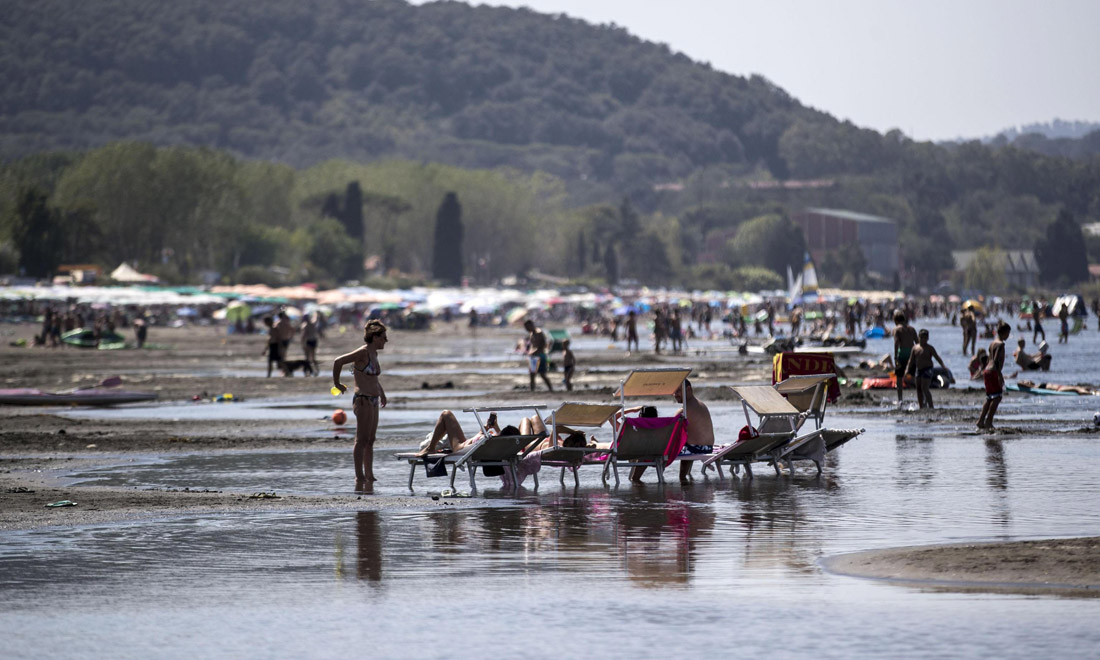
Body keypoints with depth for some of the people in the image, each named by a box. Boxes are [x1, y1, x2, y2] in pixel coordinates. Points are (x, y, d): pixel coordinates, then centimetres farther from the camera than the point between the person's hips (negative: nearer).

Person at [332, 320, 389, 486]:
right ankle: (359, 478, -8)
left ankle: (369, 476, 15)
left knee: (370, 441, 11)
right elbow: (338, 362, -19)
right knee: (362, 441, -8)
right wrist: (336, 383, -9)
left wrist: (382, 392, 34)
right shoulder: (362, 352, -13)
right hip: (363, 400, -10)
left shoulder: (374, 354, 15)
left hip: (373, 401, 10)